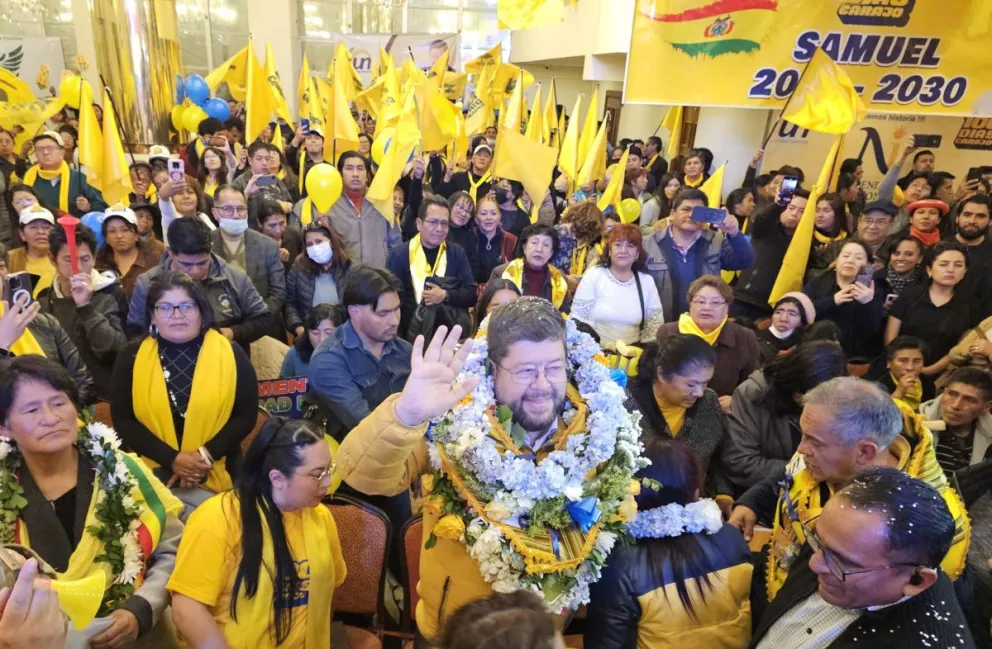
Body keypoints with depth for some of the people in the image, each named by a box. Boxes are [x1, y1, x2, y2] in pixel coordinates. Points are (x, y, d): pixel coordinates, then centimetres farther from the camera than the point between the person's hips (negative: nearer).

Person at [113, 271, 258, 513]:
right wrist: (171, 459, -13)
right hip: (151, 474, 1)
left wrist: (206, 455, -15)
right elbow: (122, 419, -1)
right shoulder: (132, 356, 2)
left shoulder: (230, 354, -2)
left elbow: (246, 415, -2)